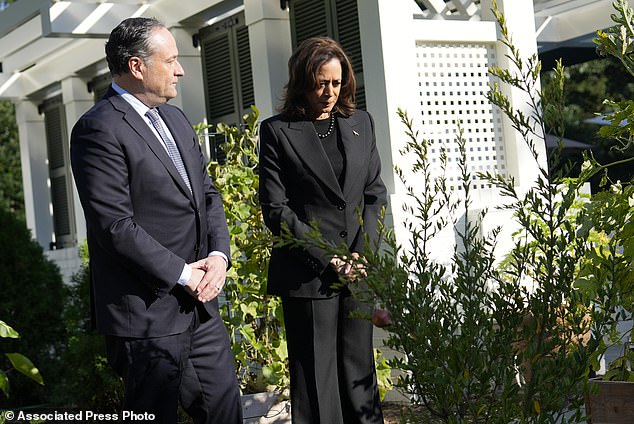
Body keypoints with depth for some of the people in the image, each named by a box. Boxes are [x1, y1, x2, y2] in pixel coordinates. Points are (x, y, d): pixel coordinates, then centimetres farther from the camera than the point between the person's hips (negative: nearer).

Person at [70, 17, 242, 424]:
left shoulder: (176, 118, 14)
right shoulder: (99, 129, -14)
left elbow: (208, 193, 15)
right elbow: (115, 225, -20)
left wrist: (219, 254, -2)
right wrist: (182, 274, -15)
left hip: (200, 303, 8)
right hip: (147, 314, -8)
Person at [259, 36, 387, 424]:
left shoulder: (361, 123, 11)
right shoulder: (278, 131, -2)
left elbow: (375, 192, 11)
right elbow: (276, 209, -6)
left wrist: (363, 251, -3)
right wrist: (326, 260, -11)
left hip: (359, 269, 4)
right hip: (308, 274, -4)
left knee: (359, 368, 10)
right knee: (316, 377, 2)